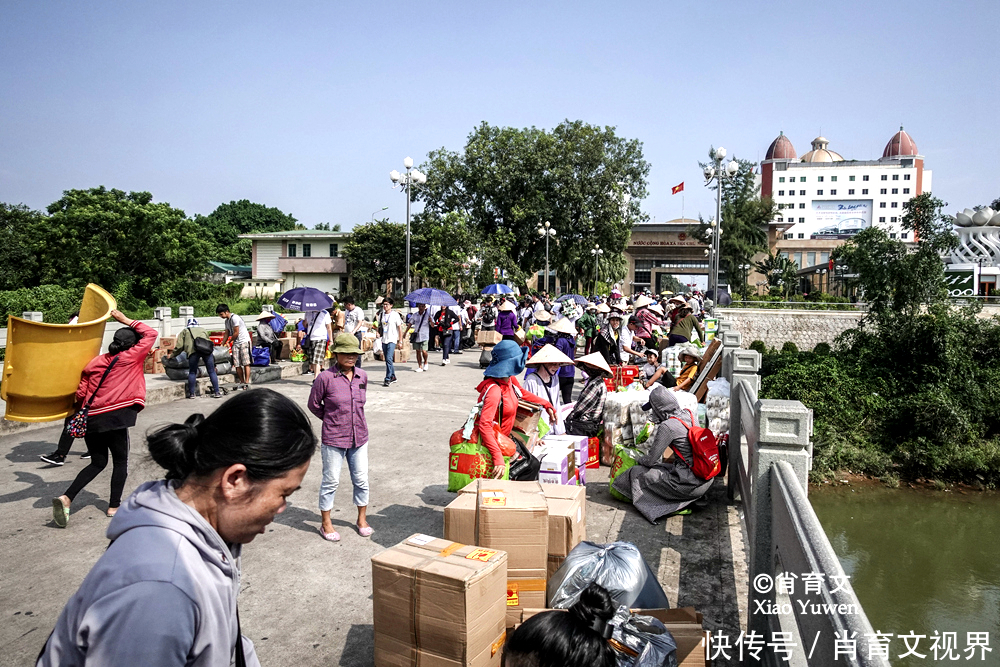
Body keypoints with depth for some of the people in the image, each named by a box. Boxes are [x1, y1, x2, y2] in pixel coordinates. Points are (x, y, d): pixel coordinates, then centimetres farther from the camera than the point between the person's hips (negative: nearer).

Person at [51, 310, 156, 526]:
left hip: (91, 419, 5)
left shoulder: (94, 362, 10)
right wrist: (125, 319, 12)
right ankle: (114, 506, 13)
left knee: (98, 462, 18)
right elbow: (150, 333, 8)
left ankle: (66, 497, 3)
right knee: (120, 461, 11)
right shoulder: (131, 357, -2)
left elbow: (80, 394, 8)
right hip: (115, 417, -5)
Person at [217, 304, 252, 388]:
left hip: (244, 341, -8)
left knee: (246, 362, -11)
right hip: (236, 343, 8)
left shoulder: (234, 318, -12)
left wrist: (229, 342, 0)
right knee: (237, 364, -1)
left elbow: (236, 333, -13)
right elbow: (227, 334, 23)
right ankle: (242, 382, 3)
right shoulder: (227, 321, 16)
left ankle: (247, 383, -13)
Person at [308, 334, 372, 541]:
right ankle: (326, 523, 25)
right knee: (331, 481, 7)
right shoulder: (325, 378, -14)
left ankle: (362, 519, 31)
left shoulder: (362, 376, -1)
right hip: (334, 440, -4)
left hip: (359, 437, 4)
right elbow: (314, 404, -1)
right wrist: (332, 419, 5)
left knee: (361, 479, 13)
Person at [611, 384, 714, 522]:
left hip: (691, 483, -8)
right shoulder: (688, 414, 4)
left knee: (638, 472, -1)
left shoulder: (667, 426, -18)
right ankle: (696, 498, 14)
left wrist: (639, 460, 11)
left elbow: (651, 460, -10)